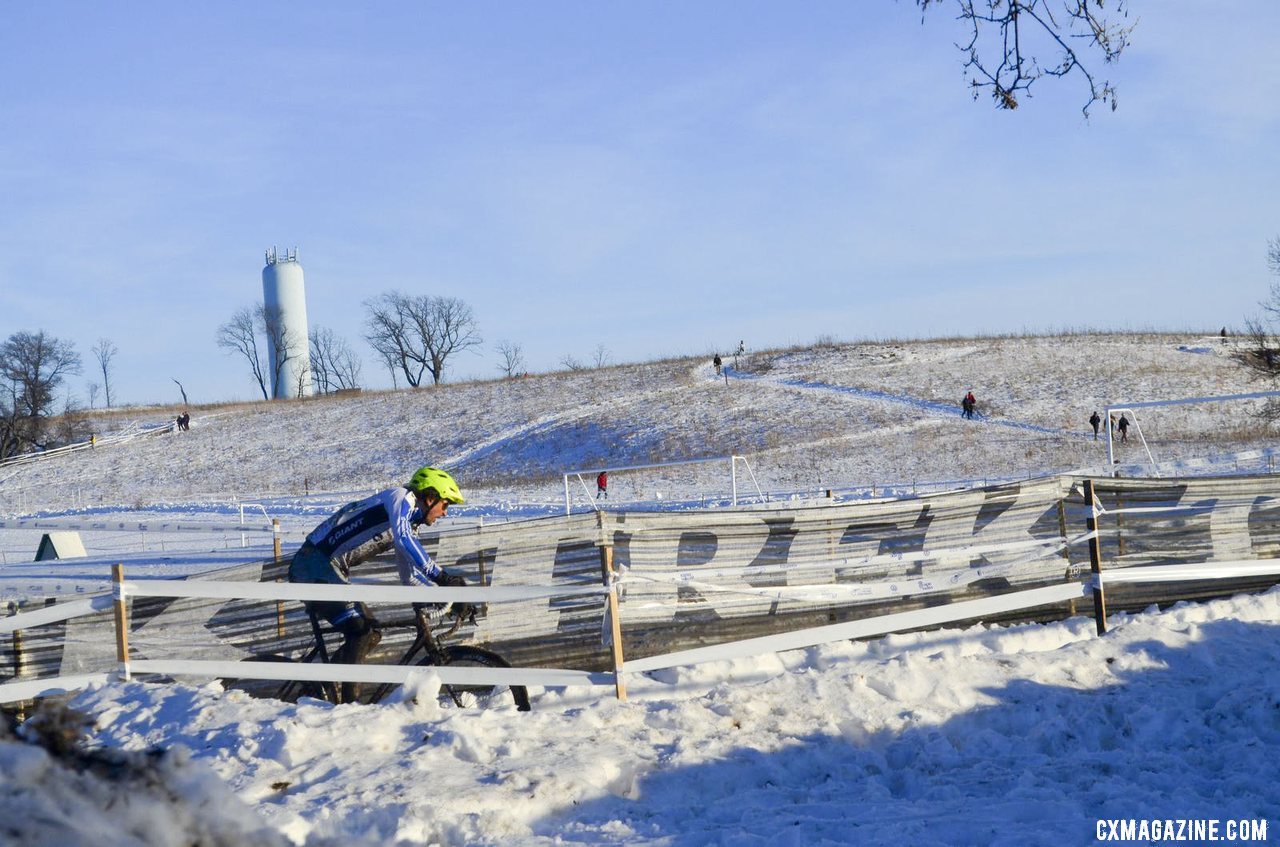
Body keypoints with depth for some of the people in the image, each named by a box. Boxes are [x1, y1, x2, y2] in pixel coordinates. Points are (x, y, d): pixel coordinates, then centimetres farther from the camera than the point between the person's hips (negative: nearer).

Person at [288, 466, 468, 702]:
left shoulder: (409, 522, 20)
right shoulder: (401, 498, -10)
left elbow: (410, 574, 24)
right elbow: (404, 539, -30)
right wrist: (442, 577, -33)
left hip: (329, 570, 10)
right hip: (314, 565, -10)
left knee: (372, 634, 10)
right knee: (359, 630, -18)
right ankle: (348, 701, -14)